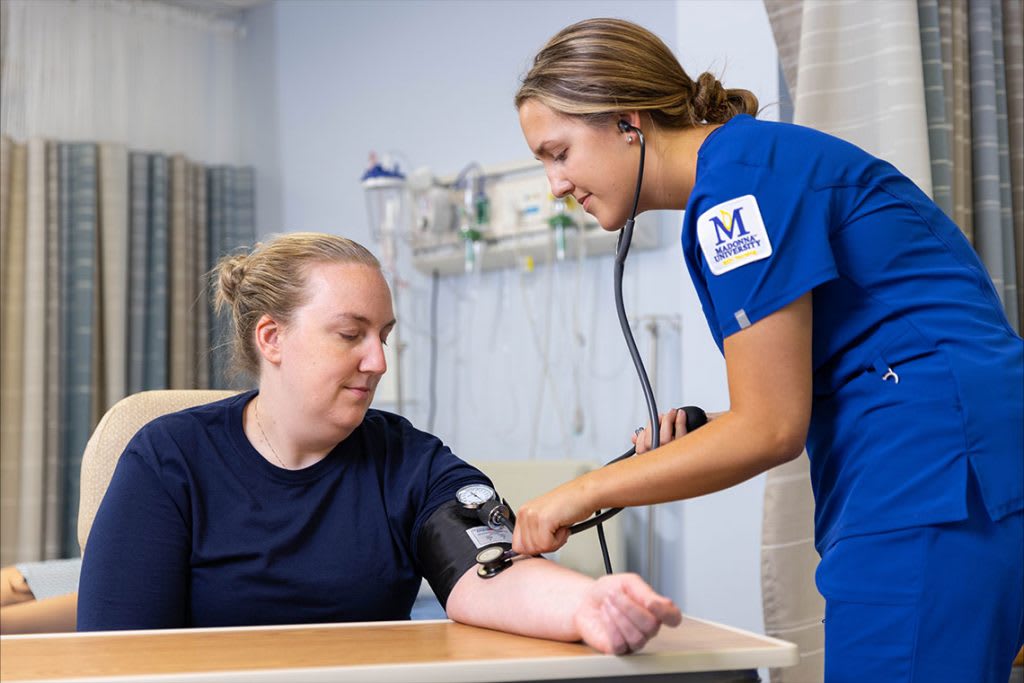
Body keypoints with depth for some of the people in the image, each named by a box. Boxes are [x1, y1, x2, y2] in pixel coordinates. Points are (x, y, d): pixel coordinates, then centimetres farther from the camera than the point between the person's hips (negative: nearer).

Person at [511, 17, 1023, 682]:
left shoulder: (738, 172, -11)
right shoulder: (758, 160, 18)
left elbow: (772, 428, -13)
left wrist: (584, 493, -4)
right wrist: (698, 439, 3)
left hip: (934, 474, -10)